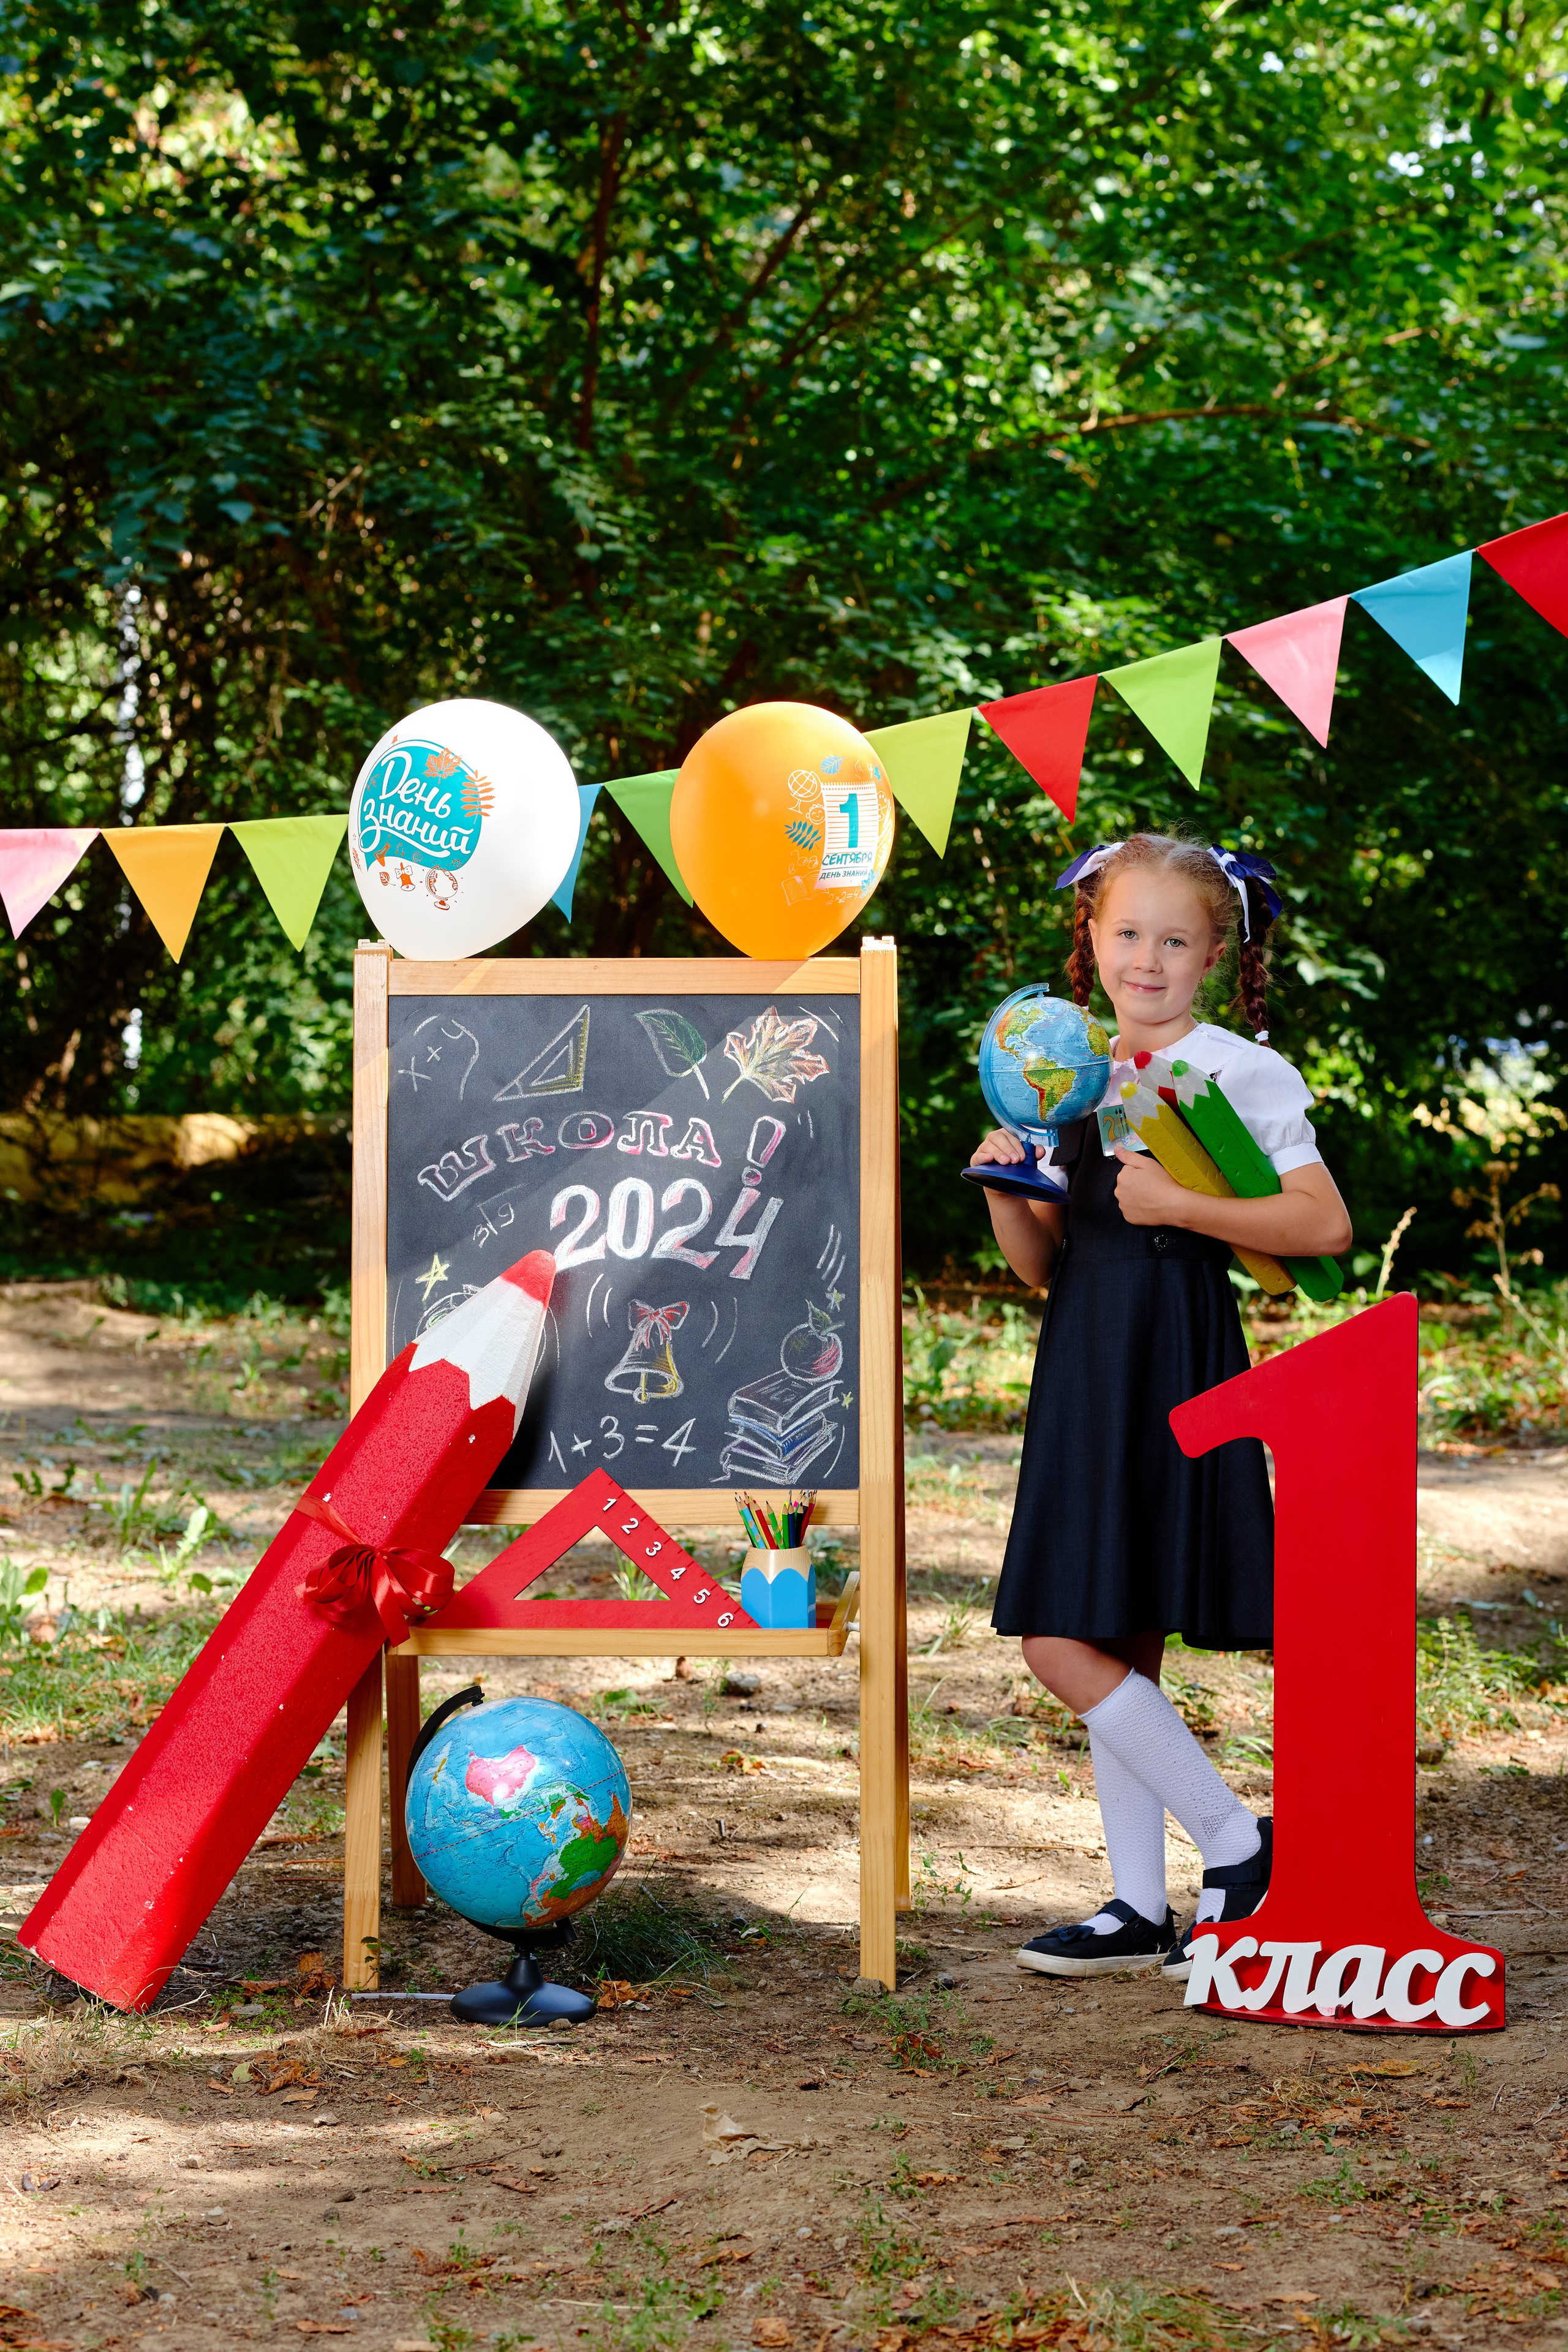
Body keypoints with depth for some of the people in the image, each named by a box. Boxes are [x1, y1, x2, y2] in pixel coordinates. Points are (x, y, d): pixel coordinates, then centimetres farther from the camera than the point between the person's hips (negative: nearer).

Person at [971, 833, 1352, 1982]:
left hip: (1172, 1368, -7)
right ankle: (1140, 1907, 17)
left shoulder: (1240, 1070, -5)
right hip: (1087, 1366, 7)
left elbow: (1326, 1223, -15)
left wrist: (1179, 1205, -20)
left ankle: (1237, 1845, 0)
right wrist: (1007, 1195, -3)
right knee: (1115, 1653, 10)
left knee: (1066, 1646, -11)